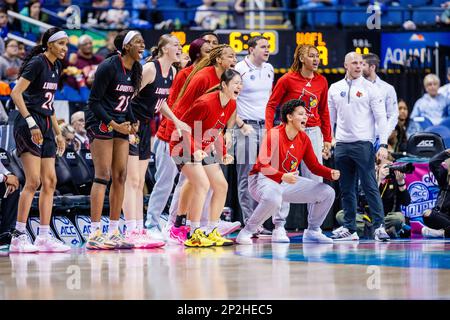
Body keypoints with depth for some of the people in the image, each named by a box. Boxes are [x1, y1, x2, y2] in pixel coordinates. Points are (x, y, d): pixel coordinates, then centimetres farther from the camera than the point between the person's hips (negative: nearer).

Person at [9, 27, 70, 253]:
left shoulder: (55, 67, 15)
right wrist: (31, 123, -22)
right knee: (33, 181, -13)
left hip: (45, 127, 9)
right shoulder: (37, 63, -11)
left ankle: (44, 238, 7)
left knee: (50, 181, 5)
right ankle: (18, 237, -9)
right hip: (29, 126, -9)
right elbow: (16, 93, -17)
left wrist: (57, 133, 21)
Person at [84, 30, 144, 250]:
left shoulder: (134, 70, 9)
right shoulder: (109, 67, -15)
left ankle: (114, 232, 10)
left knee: (120, 176, 4)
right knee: (103, 176, -12)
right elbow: (94, 101, -14)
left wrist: (132, 122, 5)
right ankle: (95, 234, -13)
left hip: (120, 125, 8)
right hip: (100, 123, -8)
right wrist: (113, 124, -19)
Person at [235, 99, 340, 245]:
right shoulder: (274, 134, -19)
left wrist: (331, 173, -11)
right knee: (273, 199, -43)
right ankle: (246, 233, -22)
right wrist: (283, 177, -41)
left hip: (289, 182, 7)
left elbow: (314, 165, 9)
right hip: (263, 180, -7)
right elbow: (263, 165, -26)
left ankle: (312, 232, 17)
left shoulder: (304, 139, 2)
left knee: (327, 193, 0)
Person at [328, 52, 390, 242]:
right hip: (341, 144, 4)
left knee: (370, 186, -9)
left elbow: (381, 118, -3)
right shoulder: (335, 89, 11)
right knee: (346, 189, 7)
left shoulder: (370, 88, 0)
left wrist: (383, 144, -11)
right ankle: (349, 228, 13)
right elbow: (330, 118, 17)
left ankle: (379, 226, -8)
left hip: (363, 144, -4)